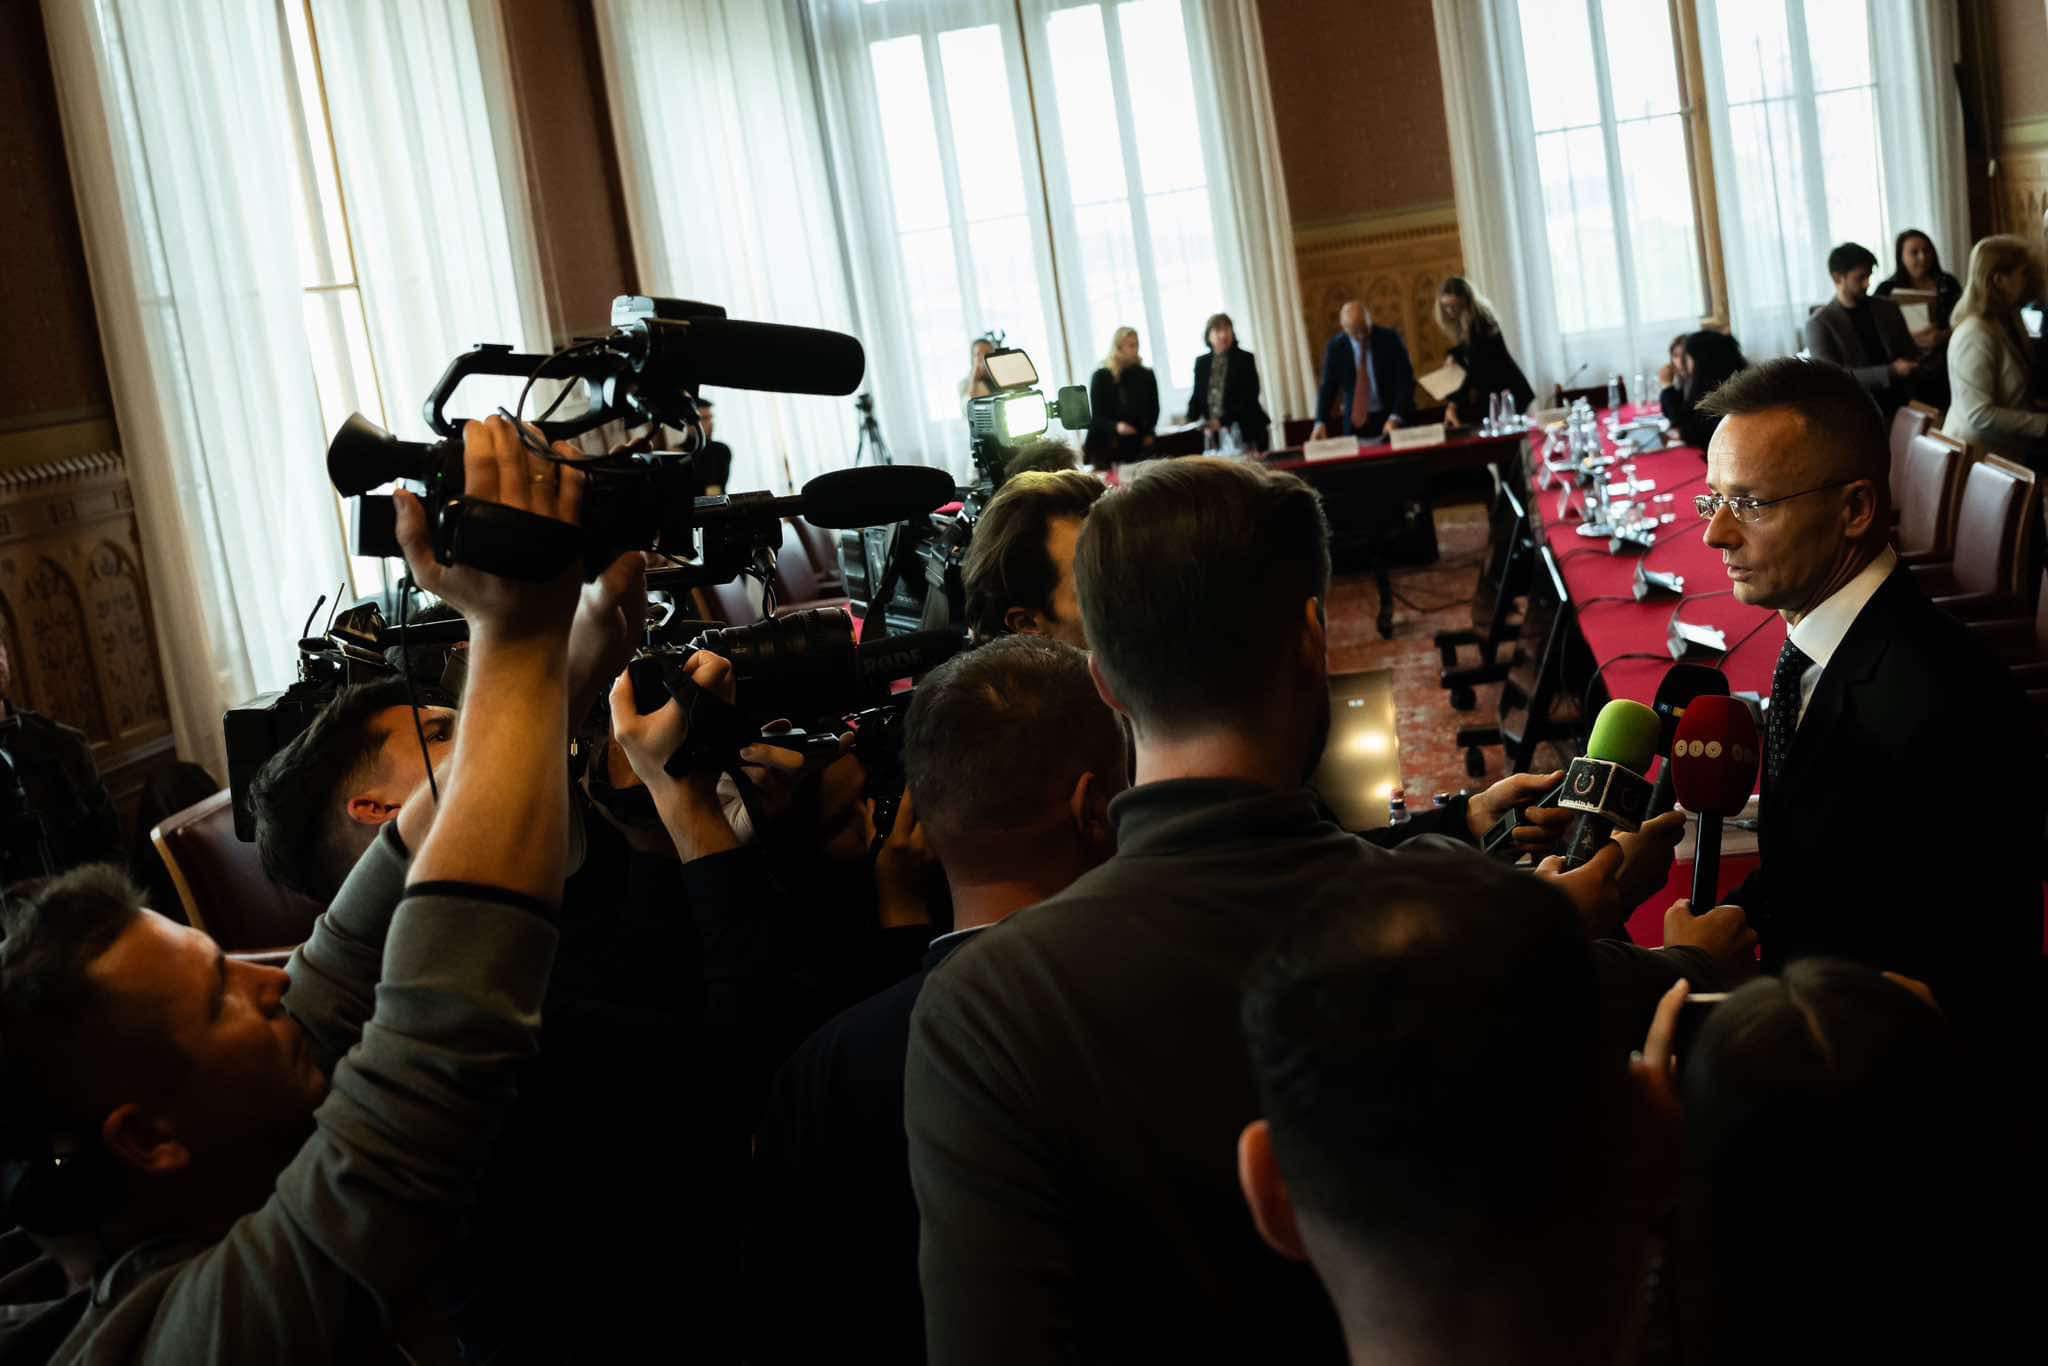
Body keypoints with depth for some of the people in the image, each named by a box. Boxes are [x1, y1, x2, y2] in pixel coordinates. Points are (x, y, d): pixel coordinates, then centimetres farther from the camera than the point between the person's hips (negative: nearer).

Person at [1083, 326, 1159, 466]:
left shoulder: (1146, 376, 9)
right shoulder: (1101, 377, 1)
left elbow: (1154, 410, 14)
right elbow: (1096, 416, -2)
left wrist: (1148, 434, -5)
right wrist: (1115, 427, -22)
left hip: (1138, 446, 2)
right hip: (1108, 447, -2)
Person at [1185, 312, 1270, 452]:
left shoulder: (1245, 359, 1)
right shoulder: (1201, 362, 12)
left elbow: (1249, 398, -6)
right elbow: (1197, 396, 15)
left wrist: (1223, 421, -16)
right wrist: (1191, 421, -5)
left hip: (1244, 431, -3)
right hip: (1213, 435, 3)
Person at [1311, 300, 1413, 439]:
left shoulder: (1390, 339, -7)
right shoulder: (1335, 347, -3)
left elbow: (1405, 380, -9)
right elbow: (1328, 387, 0)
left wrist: (1395, 418, -22)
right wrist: (1320, 422, -15)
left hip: (1390, 419, -1)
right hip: (1355, 421, 1)